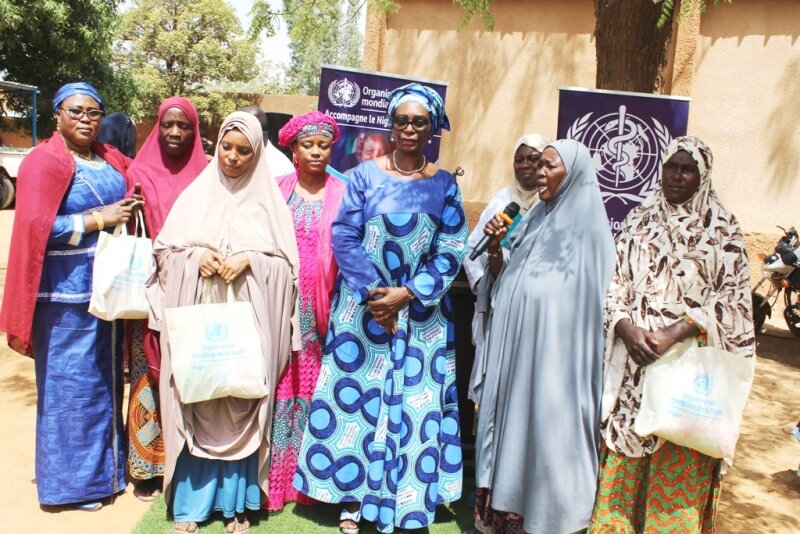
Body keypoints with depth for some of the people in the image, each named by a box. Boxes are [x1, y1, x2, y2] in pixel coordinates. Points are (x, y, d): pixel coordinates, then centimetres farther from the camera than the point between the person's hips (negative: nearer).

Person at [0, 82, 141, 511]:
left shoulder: (112, 160, 10)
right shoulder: (44, 162, -10)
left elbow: (130, 202, 27)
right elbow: (35, 228, -18)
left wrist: (130, 210, 4)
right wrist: (98, 219, -18)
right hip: (67, 290, -7)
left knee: (105, 377, 15)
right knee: (72, 382, 2)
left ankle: (105, 467, 31)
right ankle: (69, 481, 17)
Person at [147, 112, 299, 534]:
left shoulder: (268, 198, 6)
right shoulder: (197, 193, 8)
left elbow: (286, 259, 2)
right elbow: (164, 246, 8)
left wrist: (249, 258, -14)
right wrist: (195, 255, -11)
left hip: (246, 317, -1)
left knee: (240, 405, 3)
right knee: (195, 404, 3)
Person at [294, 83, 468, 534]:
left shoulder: (445, 184, 3)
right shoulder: (366, 174, 0)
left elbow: (452, 252, -2)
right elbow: (344, 236, -5)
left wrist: (406, 294, -13)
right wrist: (372, 293, -13)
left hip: (421, 313, 1)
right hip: (363, 307, -1)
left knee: (414, 402, 4)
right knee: (356, 394, 4)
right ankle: (353, 497, 21)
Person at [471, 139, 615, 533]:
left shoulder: (589, 234, -9)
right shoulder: (534, 221, 10)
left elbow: (588, 309, -9)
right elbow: (501, 286, 12)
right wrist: (494, 250, -5)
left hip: (553, 363, -6)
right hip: (511, 355, 7)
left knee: (543, 434, 3)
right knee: (506, 428, 13)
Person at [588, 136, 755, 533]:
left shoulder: (722, 229, 1)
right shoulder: (639, 221, 9)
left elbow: (731, 298, -6)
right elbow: (615, 283, 6)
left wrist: (674, 333, -18)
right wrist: (625, 327, -12)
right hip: (634, 359, 3)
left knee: (678, 465, 3)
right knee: (623, 465, 9)